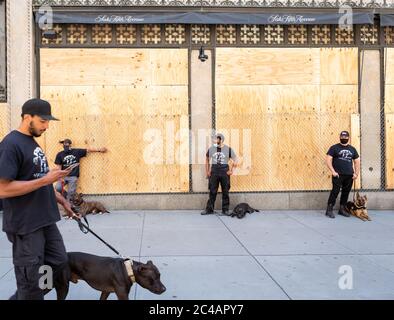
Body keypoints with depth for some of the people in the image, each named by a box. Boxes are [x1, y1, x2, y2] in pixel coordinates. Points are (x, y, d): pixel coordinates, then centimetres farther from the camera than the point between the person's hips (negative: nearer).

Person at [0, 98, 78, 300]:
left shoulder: (32, 142, 13)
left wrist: (62, 201, 20)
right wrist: (45, 179, -23)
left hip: (46, 220, 9)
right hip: (25, 225, -9)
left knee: (59, 263, 14)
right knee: (30, 279, 3)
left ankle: (20, 297, 29)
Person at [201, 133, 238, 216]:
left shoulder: (228, 149, -5)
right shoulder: (211, 149, 2)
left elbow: (235, 160, 1)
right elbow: (207, 160, 15)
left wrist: (231, 170, -5)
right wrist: (207, 171, 9)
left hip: (224, 173, -2)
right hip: (214, 173, 2)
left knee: (225, 192, 4)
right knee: (212, 192, 4)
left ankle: (225, 210, 12)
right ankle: (209, 209, 12)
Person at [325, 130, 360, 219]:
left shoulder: (352, 149, 14)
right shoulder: (334, 148, 0)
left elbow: (357, 161, 17)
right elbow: (328, 160, -6)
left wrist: (356, 173, 6)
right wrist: (333, 171, -14)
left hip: (349, 175, 5)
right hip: (338, 175, -5)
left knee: (346, 192, 9)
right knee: (335, 191, -12)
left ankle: (342, 209, 21)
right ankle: (329, 210, -7)